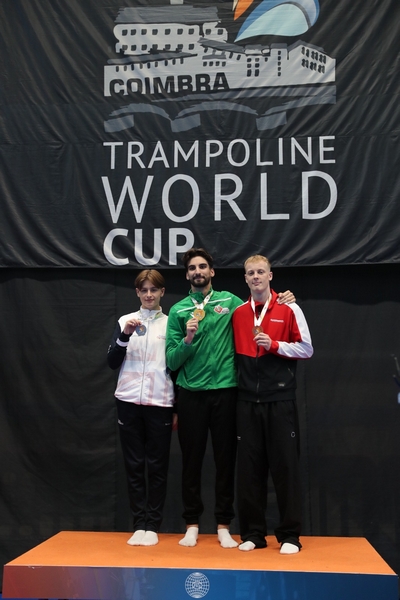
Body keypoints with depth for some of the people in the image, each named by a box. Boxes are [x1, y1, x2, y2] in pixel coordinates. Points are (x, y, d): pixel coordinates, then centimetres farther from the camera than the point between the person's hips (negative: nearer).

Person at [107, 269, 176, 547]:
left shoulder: (171, 323, 3)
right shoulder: (124, 321, 7)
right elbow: (112, 362, 3)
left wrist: (178, 407, 5)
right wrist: (125, 336, -13)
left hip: (160, 402, -1)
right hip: (129, 401, 1)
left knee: (157, 465, 2)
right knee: (134, 464, 4)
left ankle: (153, 526, 10)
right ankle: (139, 524, 12)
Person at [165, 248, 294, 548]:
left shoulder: (230, 301, 4)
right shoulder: (178, 310, 4)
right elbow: (172, 361, 1)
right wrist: (188, 340, -16)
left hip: (225, 391, 0)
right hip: (191, 394, 0)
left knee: (226, 459, 6)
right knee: (192, 459, 7)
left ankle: (223, 525, 18)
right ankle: (192, 524, 20)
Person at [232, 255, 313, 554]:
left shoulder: (289, 309, 0)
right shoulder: (238, 314, 10)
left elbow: (306, 349, 0)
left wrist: (274, 345, -13)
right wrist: (237, 378, 3)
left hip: (280, 398, -3)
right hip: (248, 400, 3)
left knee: (285, 464, 0)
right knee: (249, 466, 6)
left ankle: (290, 535, 10)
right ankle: (252, 533, 16)